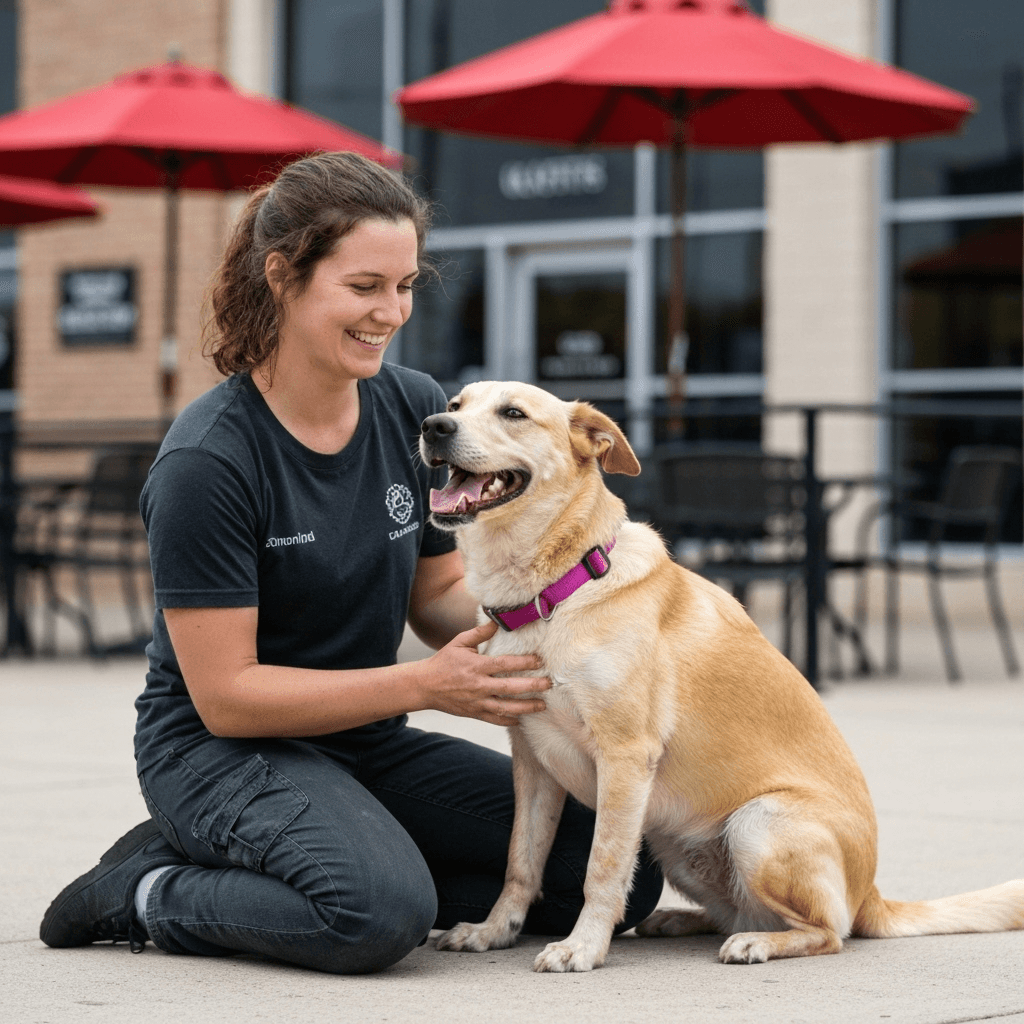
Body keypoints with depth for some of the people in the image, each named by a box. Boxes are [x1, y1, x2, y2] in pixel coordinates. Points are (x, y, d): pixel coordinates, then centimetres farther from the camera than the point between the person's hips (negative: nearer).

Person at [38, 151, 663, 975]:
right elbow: (225, 695, -19)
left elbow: (437, 591, 12)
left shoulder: (416, 410, -1)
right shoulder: (207, 460, -19)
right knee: (383, 913, -36)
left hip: (368, 745, 8)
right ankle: (150, 894, -7)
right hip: (219, 750, -8)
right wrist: (423, 684, -25)